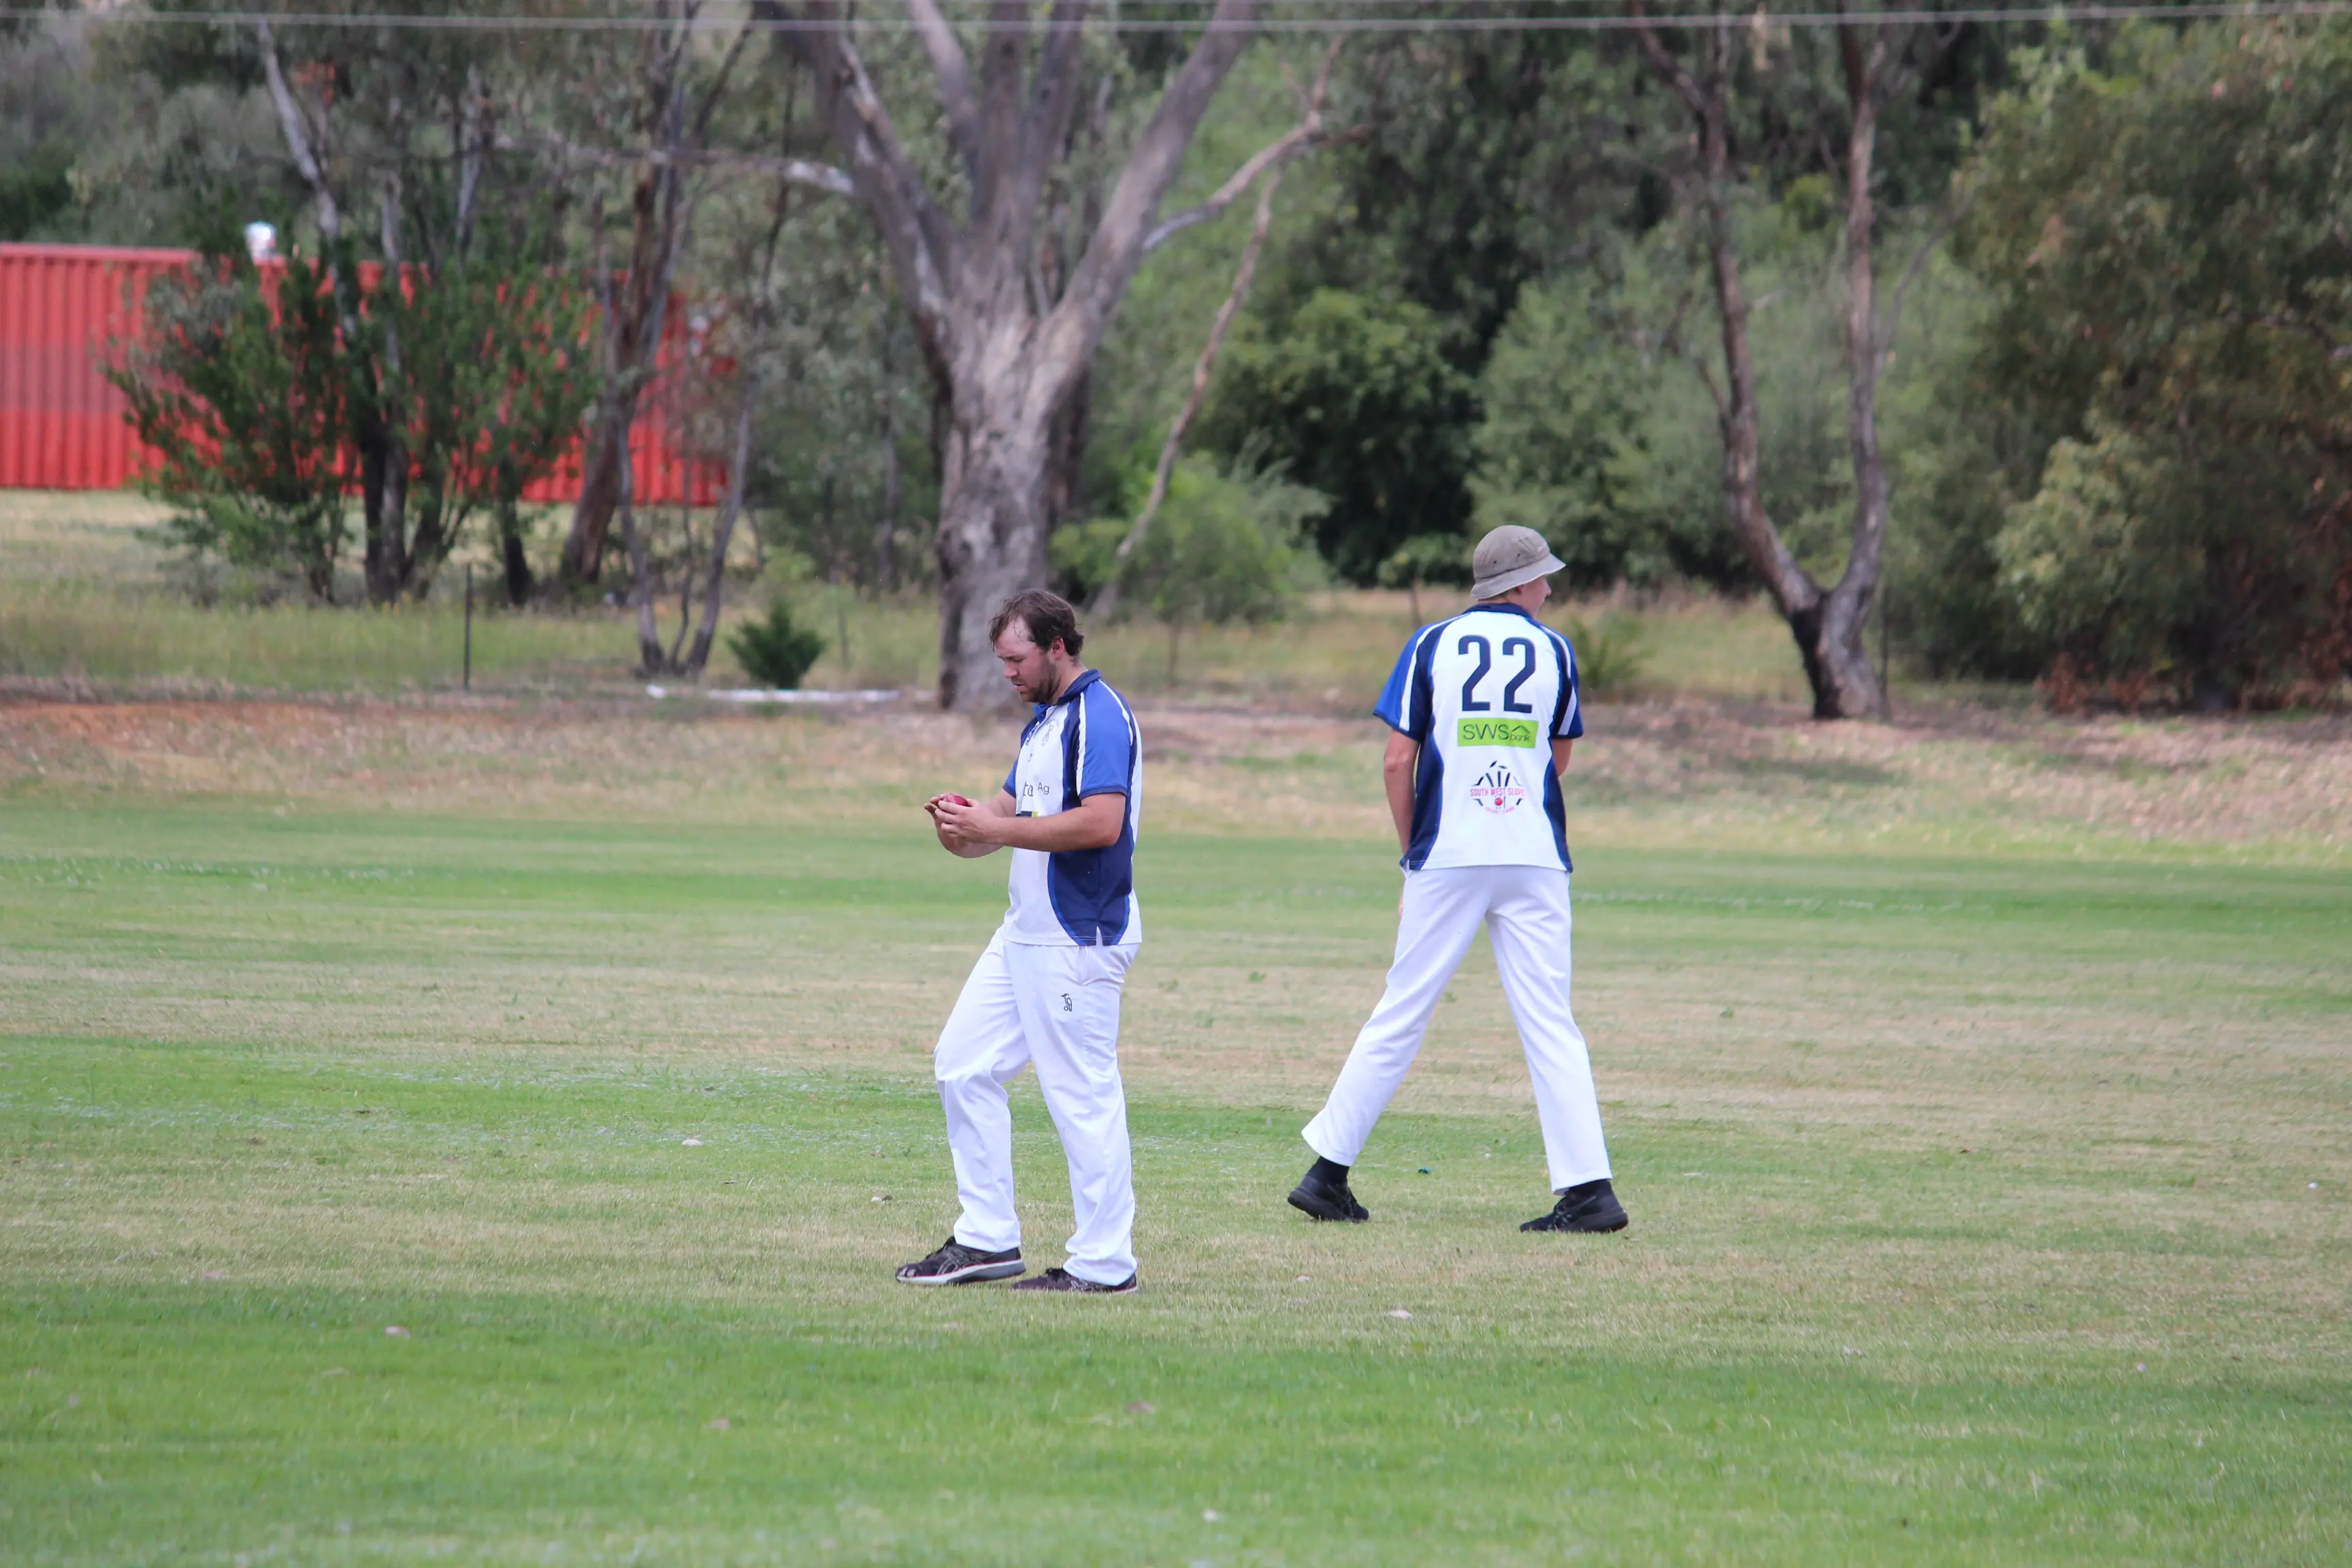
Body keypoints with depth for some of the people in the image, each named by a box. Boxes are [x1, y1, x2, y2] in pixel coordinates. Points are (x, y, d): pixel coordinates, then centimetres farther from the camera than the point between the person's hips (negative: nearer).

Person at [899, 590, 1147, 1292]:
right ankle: (987, 1239, 16)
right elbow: (1014, 810, 22)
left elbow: (1102, 822, -25)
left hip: (1079, 939, -11)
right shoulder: (1045, 721, 18)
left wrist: (997, 829, -21)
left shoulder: (1099, 715, -14)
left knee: (1083, 1096, -7)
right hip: (1028, 931, 11)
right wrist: (967, 827, -1)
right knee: (964, 1064, 11)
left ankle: (1105, 1264, -2)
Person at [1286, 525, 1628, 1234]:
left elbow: (1398, 761, 0)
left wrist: (1412, 857, 9)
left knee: (1400, 1015, 4)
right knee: (1550, 1024, 1)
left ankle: (1328, 1173, 5)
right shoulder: (1554, 650, 6)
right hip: (1534, 858, 0)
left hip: (1447, 857, 0)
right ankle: (1588, 1188, -7)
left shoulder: (1431, 645, 3)